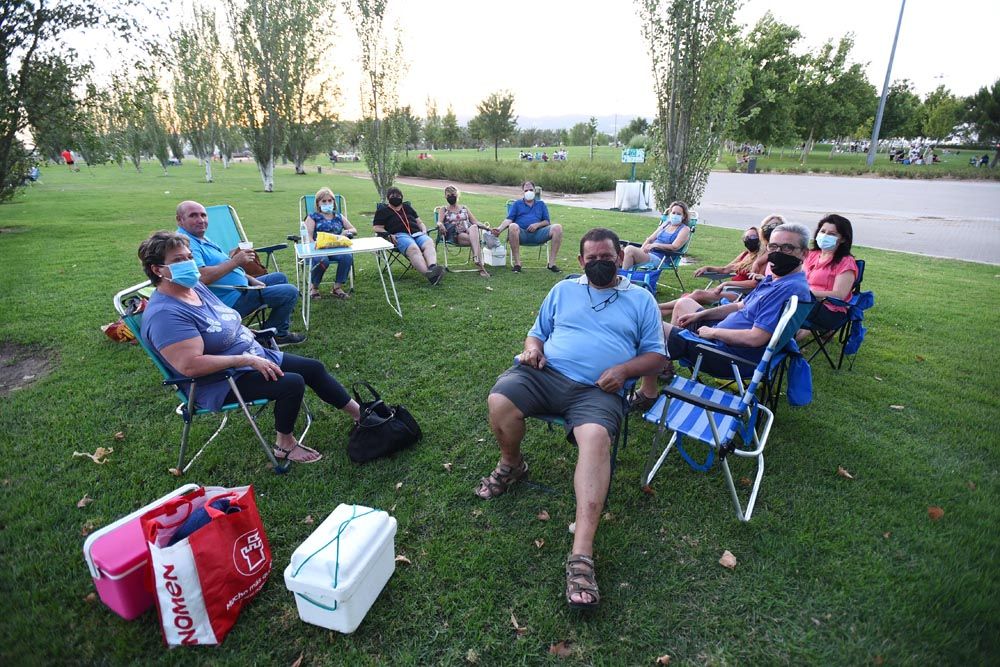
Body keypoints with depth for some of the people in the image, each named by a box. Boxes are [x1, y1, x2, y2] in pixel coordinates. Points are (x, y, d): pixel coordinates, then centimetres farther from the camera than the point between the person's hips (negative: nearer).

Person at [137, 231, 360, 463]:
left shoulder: (195, 286, 5)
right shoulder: (164, 313, -23)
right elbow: (191, 365, -31)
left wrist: (248, 335, 5)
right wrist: (246, 360, -28)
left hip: (254, 355, 9)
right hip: (222, 384, -9)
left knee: (314, 368, 6)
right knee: (292, 383, -26)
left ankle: (359, 413, 20)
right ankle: (285, 445, -3)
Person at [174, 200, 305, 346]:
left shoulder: (201, 238, 13)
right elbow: (202, 276, -36)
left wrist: (250, 279, 9)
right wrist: (235, 261, -30)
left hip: (240, 287, 11)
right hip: (231, 299, -11)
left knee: (280, 278, 25)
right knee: (290, 292, -13)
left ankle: (283, 321, 31)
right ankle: (277, 333, 5)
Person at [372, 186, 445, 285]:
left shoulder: (407, 207, 34)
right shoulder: (382, 211, 21)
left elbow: (420, 222, 33)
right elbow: (377, 228, 10)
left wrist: (424, 231, 11)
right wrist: (389, 235, -8)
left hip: (417, 233, 4)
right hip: (400, 235, -4)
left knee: (429, 243, -33)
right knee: (413, 249, -38)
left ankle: (433, 267, -60)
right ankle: (428, 274, -60)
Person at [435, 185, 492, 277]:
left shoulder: (464, 208, 28)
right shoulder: (444, 209, 20)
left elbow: (475, 222, 20)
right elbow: (439, 222, 3)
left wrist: (486, 227, 3)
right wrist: (440, 225, -23)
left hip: (469, 232, 2)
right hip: (455, 235, -2)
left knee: (474, 227, -37)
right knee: (475, 240, -34)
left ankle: (476, 256, -54)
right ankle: (481, 267, -47)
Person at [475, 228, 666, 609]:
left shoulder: (640, 299, 18)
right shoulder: (563, 290, 24)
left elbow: (656, 355, 13)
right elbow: (537, 332, 25)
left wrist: (624, 369, -7)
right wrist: (532, 348, -1)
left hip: (596, 390, -2)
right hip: (544, 373, 3)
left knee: (595, 437, -35)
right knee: (499, 402, -27)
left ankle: (582, 554, -37)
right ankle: (511, 464, 8)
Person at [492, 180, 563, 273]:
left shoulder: (541, 204, 27)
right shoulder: (517, 204, 23)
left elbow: (547, 221, 17)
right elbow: (509, 219, 8)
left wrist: (537, 224, -6)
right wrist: (499, 229, -13)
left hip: (538, 234, 2)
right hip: (522, 234, -1)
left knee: (557, 228, -23)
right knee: (513, 226, -36)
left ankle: (551, 263, -20)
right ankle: (517, 263, -30)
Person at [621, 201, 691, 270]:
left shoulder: (685, 229, 5)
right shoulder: (666, 224, 22)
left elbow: (674, 247, -10)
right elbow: (650, 239, 18)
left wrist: (655, 245, -16)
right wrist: (642, 249, -2)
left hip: (660, 258, -7)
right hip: (649, 253, 7)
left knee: (630, 250, -29)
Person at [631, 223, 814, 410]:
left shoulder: (790, 289, -26)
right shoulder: (775, 279, 7)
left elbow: (756, 338, -31)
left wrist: (712, 332, -17)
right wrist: (700, 315, 9)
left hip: (728, 353, -11)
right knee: (684, 303, 30)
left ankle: (648, 395, 0)